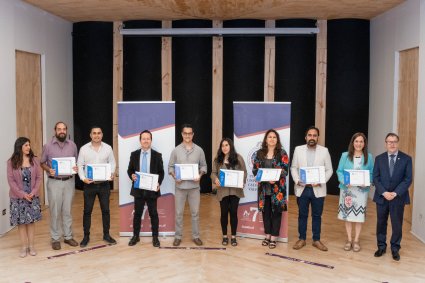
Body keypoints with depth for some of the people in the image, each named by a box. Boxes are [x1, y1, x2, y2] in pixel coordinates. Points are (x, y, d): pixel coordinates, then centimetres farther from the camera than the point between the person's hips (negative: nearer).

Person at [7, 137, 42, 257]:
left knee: (31, 221, 7)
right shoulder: (11, 162, -5)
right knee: (21, 222, 5)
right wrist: (22, 194, -14)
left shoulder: (34, 160, 1)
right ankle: (24, 246, 15)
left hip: (33, 196, 2)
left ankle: (31, 245, 17)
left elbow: (39, 177, 1)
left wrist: (34, 192, -11)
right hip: (18, 197, -1)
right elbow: (11, 180, -7)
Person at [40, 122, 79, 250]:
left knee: (67, 211, 10)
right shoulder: (48, 146, -3)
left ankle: (68, 236, 21)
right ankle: (55, 238, 13)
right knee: (55, 211, 2)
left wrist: (76, 168, -10)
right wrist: (49, 170, -16)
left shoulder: (72, 145, 3)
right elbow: (42, 163, 4)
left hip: (69, 181, 2)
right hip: (54, 182, -2)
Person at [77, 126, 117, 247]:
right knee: (87, 211, 5)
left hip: (104, 183, 1)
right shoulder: (84, 149, -2)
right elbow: (80, 165, -1)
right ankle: (86, 236, 17)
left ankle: (106, 235, 21)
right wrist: (83, 178, -15)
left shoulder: (108, 148, 2)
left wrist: (111, 173, -12)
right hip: (89, 183, -1)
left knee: (105, 210, 8)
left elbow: (112, 163, 6)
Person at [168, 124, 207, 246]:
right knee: (179, 213, 7)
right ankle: (178, 236, 18)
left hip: (194, 186, 1)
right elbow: (170, 167, 3)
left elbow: (203, 165, 7)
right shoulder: (176, 150, -1)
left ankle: (196, 236, 20)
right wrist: (174, 176, -15)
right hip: (180, 186, 0)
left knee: (195, 212, 8)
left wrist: (200, 175, -12)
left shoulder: (199, 150, 1)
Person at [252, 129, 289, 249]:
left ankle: (273, 238, 11)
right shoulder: (259, 153, 7)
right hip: (264, 187, 3)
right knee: (265, 211, 10)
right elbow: (255, 169, 8)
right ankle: (267, 236, 23)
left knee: (276, 212, 2)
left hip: (278, 188, -3)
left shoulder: (282, 153, -1)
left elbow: (285, 170, -7)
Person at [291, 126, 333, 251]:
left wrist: (321, 181, -13)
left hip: (318, 189, 0)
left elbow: (329, 170, 1)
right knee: (302, 215, 9)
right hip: (302, 188, 1)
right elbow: (293, 168, 6)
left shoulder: (324, 151, 1)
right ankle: (301, 239, 21)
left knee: (317, 216, 8)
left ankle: (316, 240, 20)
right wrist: (297, 180, -10)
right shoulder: (298, 149, 3)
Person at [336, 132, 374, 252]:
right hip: (347, 189, 0)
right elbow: (339, 171, 0)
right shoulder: (345, 155, 2)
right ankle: (349, 240, 19)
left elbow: (371, 173, 4)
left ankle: (356, 240, 16)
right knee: (347, 214, 6)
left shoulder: (369, 157, 3)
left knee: (359, 215, 3)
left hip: (362, 190, 0)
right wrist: (344, 181, -17)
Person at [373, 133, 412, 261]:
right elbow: (376, 178, 0)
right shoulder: (379, 158, 3)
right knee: (381, 223, 9)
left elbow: (408, 179, -6)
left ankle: (395, 248, 20)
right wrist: (384, 192, -14)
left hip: (398, 197, -1)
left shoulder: (406, 159, -2)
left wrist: (395, 193, -15)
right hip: (381, 196, 2)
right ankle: (381, 247, 23)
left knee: (397, 224, 5)